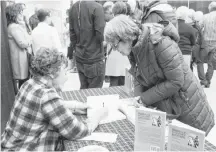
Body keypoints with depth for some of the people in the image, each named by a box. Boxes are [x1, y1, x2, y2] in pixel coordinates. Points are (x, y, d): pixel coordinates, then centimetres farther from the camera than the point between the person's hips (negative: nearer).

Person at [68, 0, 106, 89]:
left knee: (83, 89, 16)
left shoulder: (73, 8, 7)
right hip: (94, 58, -6)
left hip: (79, 58, 7)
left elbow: (72, 34, 9)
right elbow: (100, 34, -18)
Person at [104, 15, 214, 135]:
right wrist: (138, 98, -13)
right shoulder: (135, 49, -3)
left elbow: (176, 82, -25)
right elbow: (140, 78, 6)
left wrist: (144, 99, -21)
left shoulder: (159, 42, -27)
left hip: (186, 106, -6)